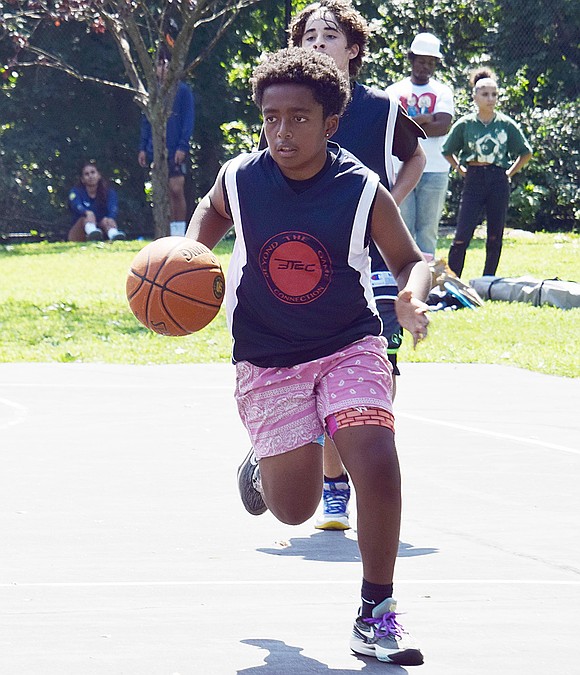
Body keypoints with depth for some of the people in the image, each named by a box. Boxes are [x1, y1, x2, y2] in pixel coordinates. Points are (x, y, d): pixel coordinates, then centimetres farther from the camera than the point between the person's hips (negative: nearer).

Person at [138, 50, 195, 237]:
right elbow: (146, 121, 16)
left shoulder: (183, 91, -1)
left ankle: (180, 232, -4)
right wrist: (143, 147, 8)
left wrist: (183, 146, -14)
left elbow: (189, 120, -5)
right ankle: (170, 230, 10)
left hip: (175, 151, -5)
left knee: (176, 190, -10)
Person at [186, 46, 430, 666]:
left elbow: (410, 260, 0)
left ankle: (377, 614, -6)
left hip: (351, 347, -1)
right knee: (295, 509, 4)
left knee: (378, 465, -23)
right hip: (267, 358, 1)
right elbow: (211, 212, 16)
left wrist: (413, 297, -22)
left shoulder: (362, 191, -13)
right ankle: (263, 466, 44)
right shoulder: (240, 179, -9)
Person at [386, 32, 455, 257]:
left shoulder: (442, 92, 9)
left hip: (435, 171, 0)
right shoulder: (395, 91, 9)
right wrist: (424, 119, -8)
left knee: (428, 228, 0)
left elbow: (443, 127, -7)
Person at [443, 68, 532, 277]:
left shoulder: (506, 124, 2)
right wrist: (461, 170, 5)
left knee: (495, 236, 5)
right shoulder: (465, 124, 0)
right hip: (473, 181, -2)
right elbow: (447, 151, 13)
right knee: (462, 236, -9)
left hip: (498, 181, 2)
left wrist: (510, 173, 6)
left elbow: (526, 154, 13)